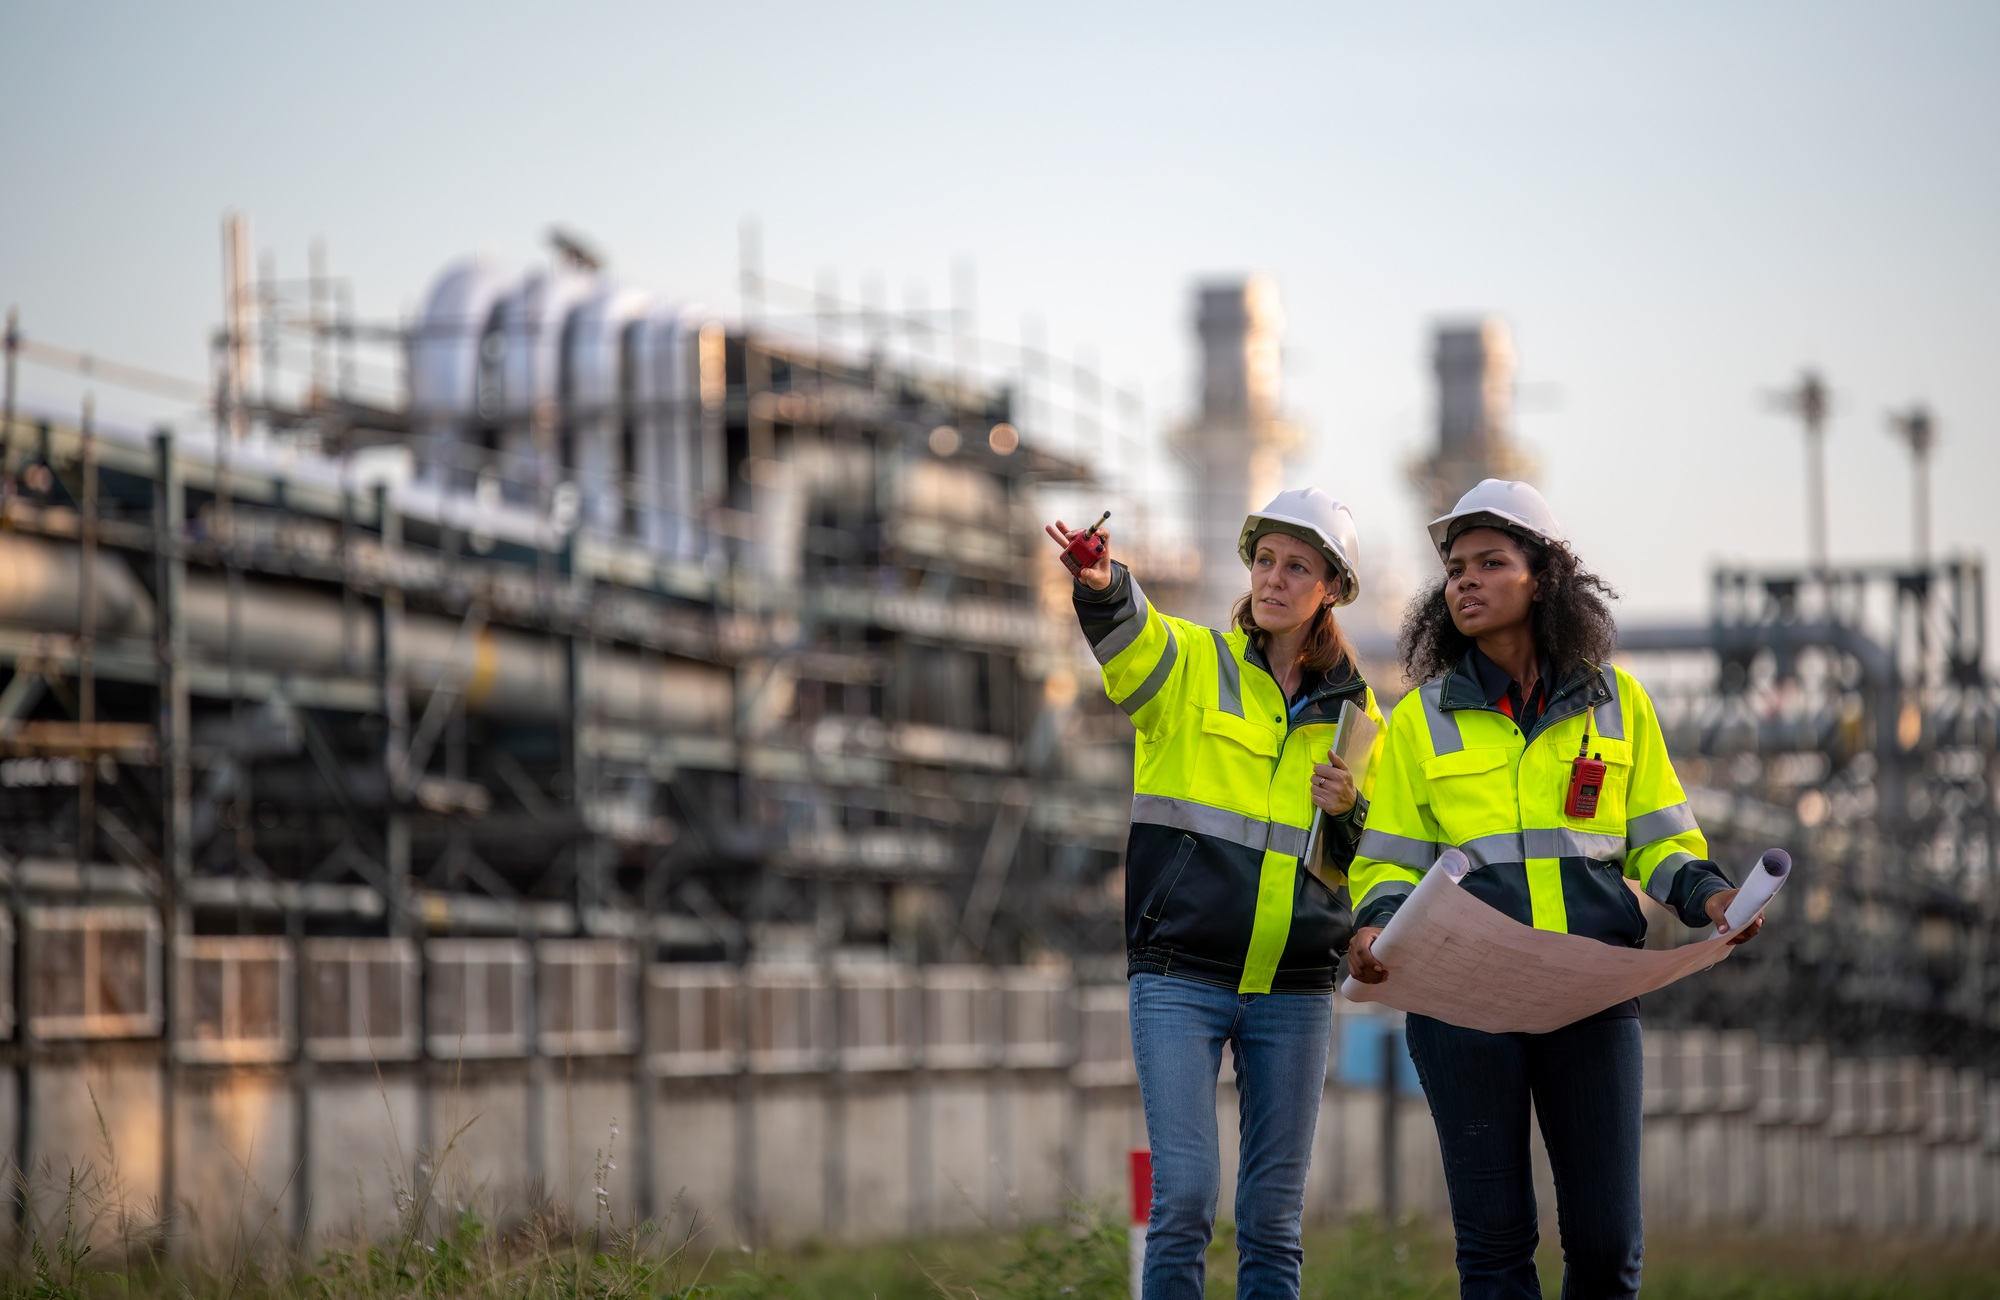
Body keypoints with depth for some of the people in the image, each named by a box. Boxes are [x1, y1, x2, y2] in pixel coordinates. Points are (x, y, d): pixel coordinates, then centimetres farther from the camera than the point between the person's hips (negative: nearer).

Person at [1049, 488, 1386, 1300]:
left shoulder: (1352, 711, 13)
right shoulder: (1190, 664, 3)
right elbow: (1124, 633, -21)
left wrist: (1348, 812, -4)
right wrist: (1101, 585, -44)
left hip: (1293, 987, 3)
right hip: (1181, 975, -3)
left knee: (1273, 1215, 4)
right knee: (1184, 1196, -11)